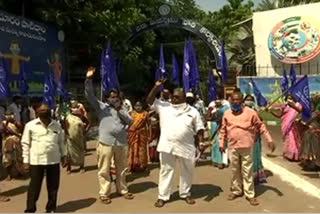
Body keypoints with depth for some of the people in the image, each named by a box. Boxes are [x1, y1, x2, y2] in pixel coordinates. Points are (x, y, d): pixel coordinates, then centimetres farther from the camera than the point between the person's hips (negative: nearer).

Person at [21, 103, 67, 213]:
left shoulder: (57, 125, 4)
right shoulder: (30, 125, -5)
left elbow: (61, 142, 13)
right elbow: (26, 144, -1)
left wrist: (64, 155, 9)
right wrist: (26, 161, -3)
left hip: (54, 160, 3)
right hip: (36, 161, -3)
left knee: (53, 187, 11)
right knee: (34, 187, 3)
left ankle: (51, 208, 28)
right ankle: (30, 209, 17)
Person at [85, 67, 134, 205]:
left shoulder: (121, 109, 17)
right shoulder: (101, 106, 5)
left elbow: (129, 121, 6)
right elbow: (89, 95, -6)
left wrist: (119, 110, -2)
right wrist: (88, 79, -17)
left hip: (121, 142, 4)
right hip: (106, 142, -4)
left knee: (121, 169, 14)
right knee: (104, 170, 1)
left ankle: (122, 190, 29)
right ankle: (104, 193, 14)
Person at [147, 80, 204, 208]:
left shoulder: (192, 111, 4)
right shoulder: (164, 107, 5)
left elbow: (199, 129, 5)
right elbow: (149, 100, 1)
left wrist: (201, 143, -5)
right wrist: (156, 86, -8)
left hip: (186, 147, 1)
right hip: (167, 146, 0)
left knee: (187, 171, 12)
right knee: (166, 170, 7)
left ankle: (185, 194, 31)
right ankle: (162, 196, 17)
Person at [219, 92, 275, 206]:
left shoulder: (250, 112, -4)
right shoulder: (227, 113, 5)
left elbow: (260, 126, 0)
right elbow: (223, 130, 13)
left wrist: (269, 139, -4)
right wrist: (221, 143, 10)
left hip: (246, 146, -3)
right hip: (232, 146, 3)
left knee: (247, 171, 2)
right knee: (235, 170, 14)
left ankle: (250, 194, 12)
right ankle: (236, 191, 29)